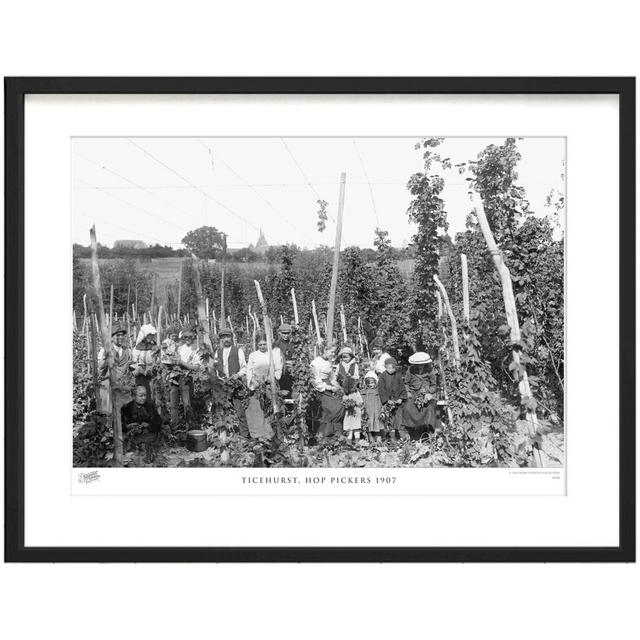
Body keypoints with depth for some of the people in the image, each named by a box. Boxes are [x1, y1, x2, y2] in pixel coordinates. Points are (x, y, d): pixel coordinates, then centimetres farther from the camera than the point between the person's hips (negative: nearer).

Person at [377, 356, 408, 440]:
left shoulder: (398, 375, 3)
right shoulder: (382, 376, -3)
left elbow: (402, 387, 6)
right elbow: (381, 389, -6)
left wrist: (401, 398, -5)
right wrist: (387, 400, -12)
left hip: (397, 400, 1)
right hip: (387, 401, -1)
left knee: (399, 417, -2)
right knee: (389, 419, 3)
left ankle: (402, 434, 4)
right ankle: (392, 437, 12)